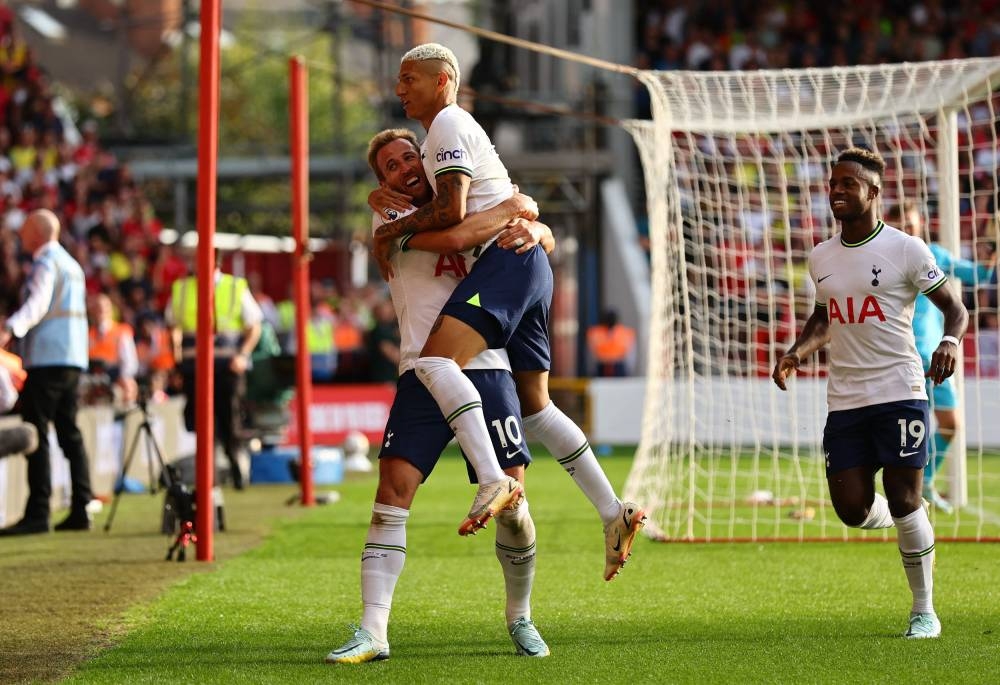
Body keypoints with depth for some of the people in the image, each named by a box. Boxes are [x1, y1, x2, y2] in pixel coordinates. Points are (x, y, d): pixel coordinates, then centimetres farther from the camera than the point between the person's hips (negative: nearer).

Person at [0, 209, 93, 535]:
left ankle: (38, 513, -16)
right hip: (73, 358, 10)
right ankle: (80, 510, 8)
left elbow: (38, 302, -25)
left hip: (48, 359, -10)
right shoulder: (72, 264, 22)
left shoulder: (47, 262, -8)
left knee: (35, 435, -10)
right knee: (69, 434, 11)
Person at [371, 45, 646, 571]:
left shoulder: (448, 124, -3)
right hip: (528, 269, 11)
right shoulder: (443, 131, 28)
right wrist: (383, 202, 18)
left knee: (435, 361, -27)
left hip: (507, 256, -11)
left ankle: (493, 480, -41)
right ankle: (614, 513, 11)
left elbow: (451, 210, -14)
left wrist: (393, 230, -2)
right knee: (533, 406, 13)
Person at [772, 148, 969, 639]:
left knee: (903, 501, -8)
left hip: (899, 391, -5)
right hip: (844, 397, 5)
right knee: (852, 509, -3)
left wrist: (950, 341, -21)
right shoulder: (821, 258, 12)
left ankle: (924, 612, 4)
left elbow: (954, 308, 0)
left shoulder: (905, 249, -5)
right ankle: (902, 523, 33)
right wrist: (797, 351, 10)